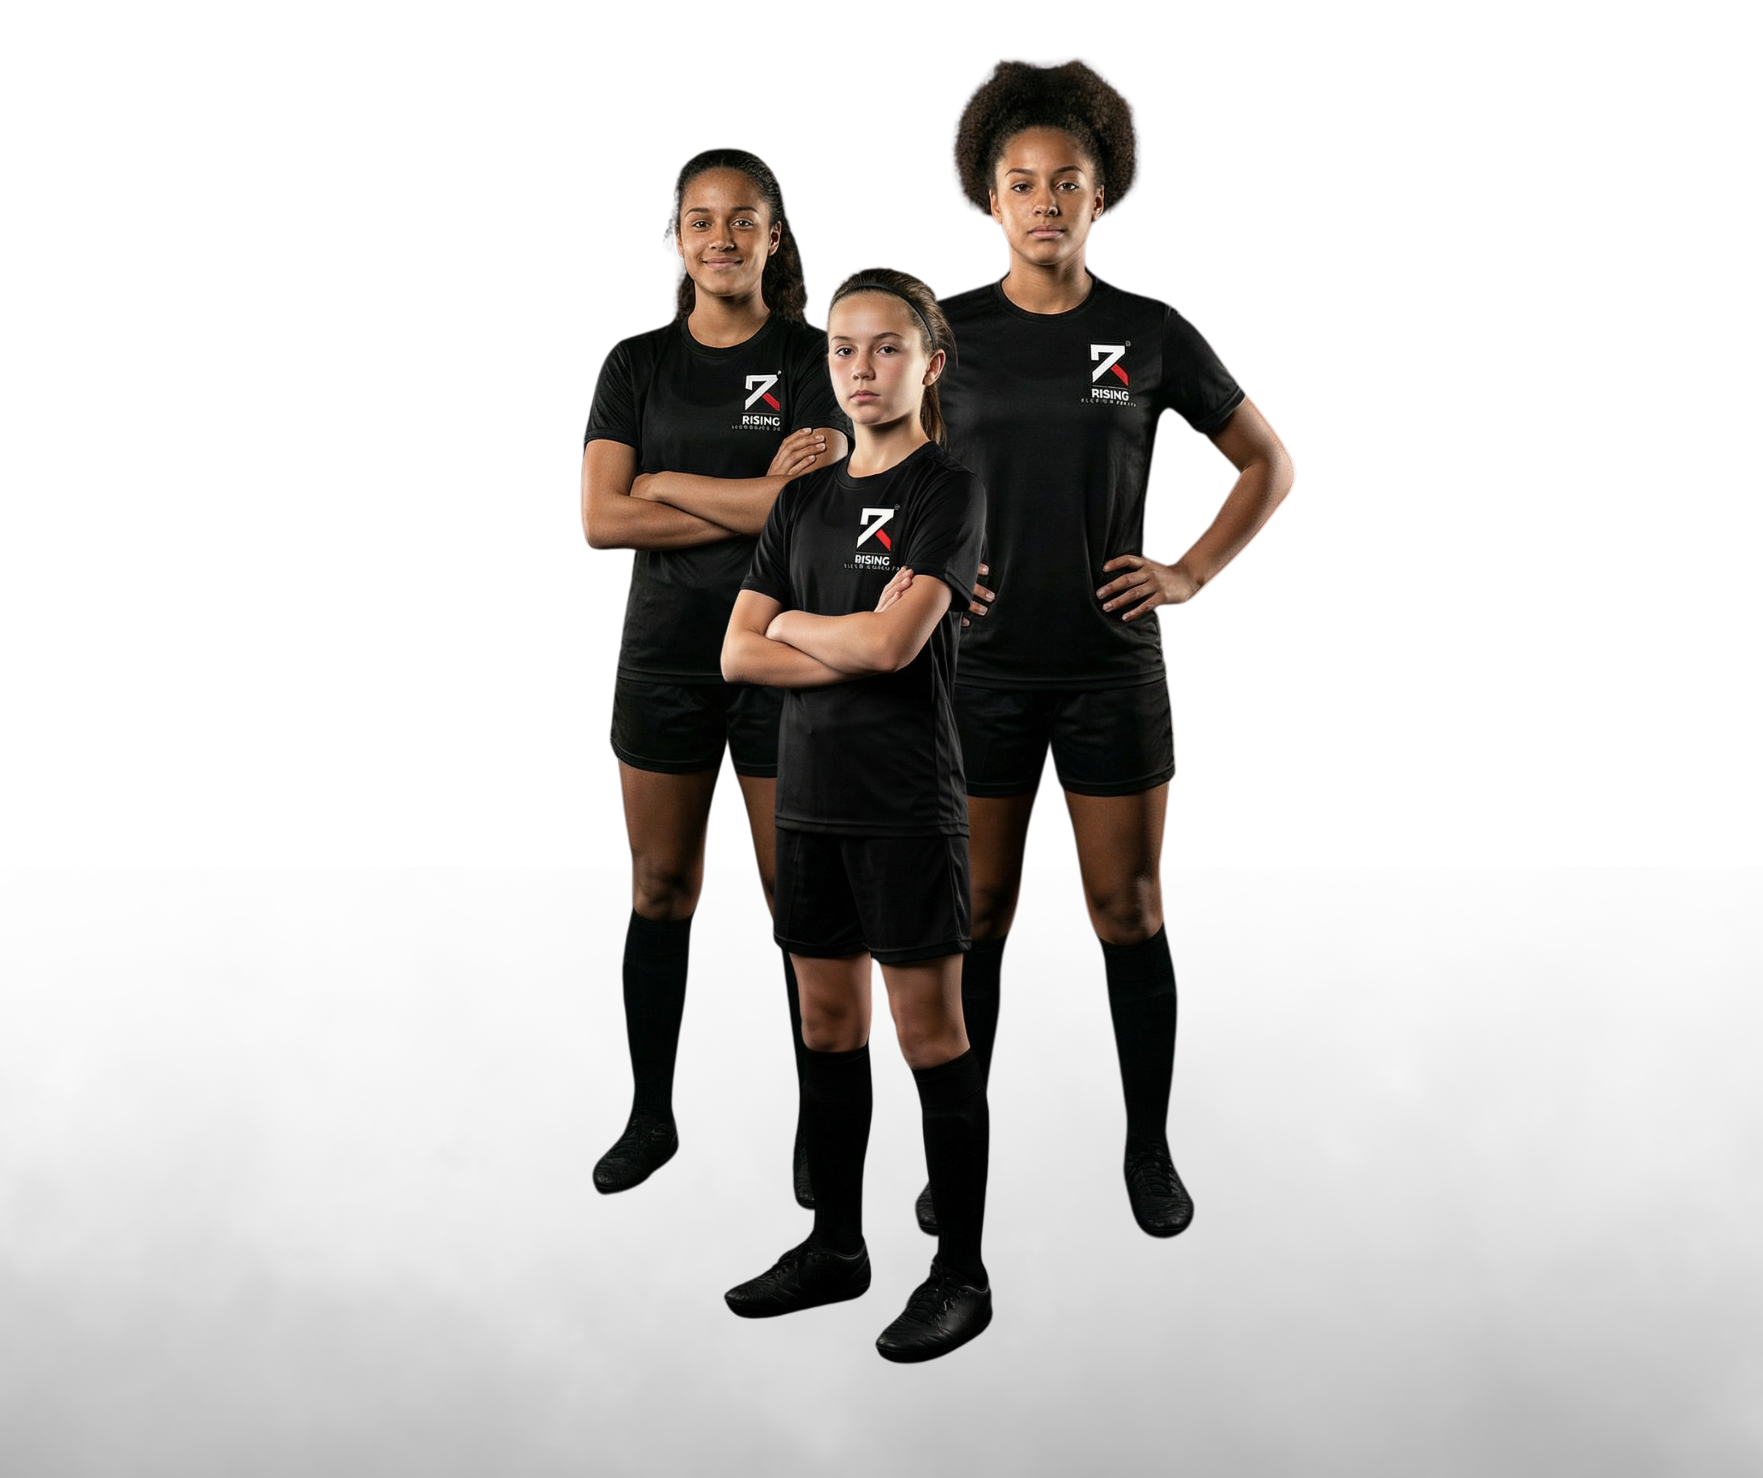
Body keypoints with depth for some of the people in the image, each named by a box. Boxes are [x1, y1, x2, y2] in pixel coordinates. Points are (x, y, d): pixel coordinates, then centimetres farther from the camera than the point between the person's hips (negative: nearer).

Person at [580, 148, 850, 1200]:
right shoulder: (637, 366, 5)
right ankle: (651, 1114, 24)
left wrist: (669, 485, -10)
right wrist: (754, 501, -13)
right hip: (664, 659, 3)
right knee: (661, 890, 10)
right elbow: (603, 519, -7)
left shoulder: (814, 361, -2)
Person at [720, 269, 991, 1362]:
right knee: (829, 1025, 13)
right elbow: (740, 655, 4)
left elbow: (893, 642, -19)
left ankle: (963, 1274, 10)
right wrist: (857, 646, -10)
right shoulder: (805, 499, 13)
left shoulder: (950, 491, -6)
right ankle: (836, 1247, 26)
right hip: (811, 797, 6)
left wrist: (793, 624, -1)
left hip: (906, 803, -6)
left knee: (930, 1033, 0)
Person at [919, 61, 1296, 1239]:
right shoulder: (948, 334, -1)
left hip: (1112, 667, 0)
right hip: (983, 667, 0)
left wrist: (1193, 574, -2)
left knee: (1130, 912, 4)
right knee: (976, 913, 5)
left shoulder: (1152, 335, -2)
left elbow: (1269, 464, 8)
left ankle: (1150, 1151, 19)